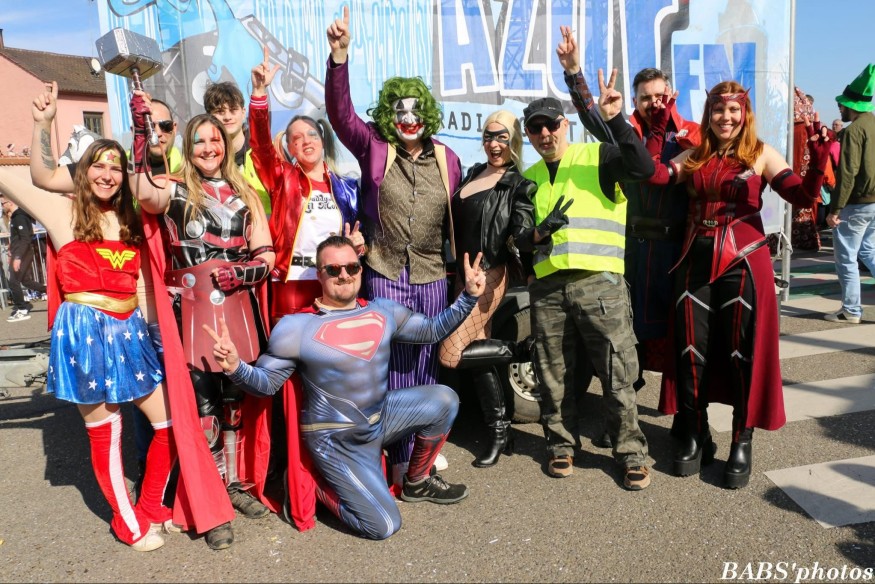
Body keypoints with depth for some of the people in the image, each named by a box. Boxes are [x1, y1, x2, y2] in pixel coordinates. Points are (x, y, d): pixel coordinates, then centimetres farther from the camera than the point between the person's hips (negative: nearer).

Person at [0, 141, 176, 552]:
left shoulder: (130, 221, 13)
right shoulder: (62, 211, -1)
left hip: (129, 331, 5)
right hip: (84, 332, -5)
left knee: (170, 423, 5)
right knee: (105, 433, 7)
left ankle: (151, 508, 25)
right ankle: (129, 523, 26)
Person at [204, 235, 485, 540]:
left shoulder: (383, 310, -1)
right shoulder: (296, 326, -15)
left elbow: (432, 329, 8)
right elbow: (266, 382, -11)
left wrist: (469, 295, 0)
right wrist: (235, 366, -32)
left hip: (381, 417, 6)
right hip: (336, 441, -6)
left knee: (443, 399, -10)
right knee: (383, 526, -10)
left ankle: (417, 483, 14)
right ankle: (316, 484, 16)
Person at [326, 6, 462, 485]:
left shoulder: (447, 158, 3)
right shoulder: (374, 148, -2)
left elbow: (457, 217, 8)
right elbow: (339, 110, -15)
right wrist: (339, 54, -28)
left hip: (432, 277, 2)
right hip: (385, 273, -2)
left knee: (426, 366, 12)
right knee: (393, 366, 5)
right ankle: (401, 455, 20)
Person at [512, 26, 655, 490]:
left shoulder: (598, 157, 4)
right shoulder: (529, 179, 17)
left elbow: (643, 168, -15)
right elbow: (517, 240, 16)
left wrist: (616, 120, -24)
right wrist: (539, 231, -6)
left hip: (599, 283, -4)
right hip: (547, 287, 4)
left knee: (618, 377, 1)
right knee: (554, 377, 11)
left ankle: (632, 454, 16)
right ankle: (561, 445, 28)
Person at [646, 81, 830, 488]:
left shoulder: (761, 155, 2)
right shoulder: (693, 157, 10)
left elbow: (803, 197, -8)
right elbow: (655, 175, -6)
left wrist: (818, 158, -23)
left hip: (743, 263, -3)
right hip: (696, 263, 3)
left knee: (742, 352, 2)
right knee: (690, 351, 6)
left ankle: (742, 443, 18)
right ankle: (695, 436, 23)